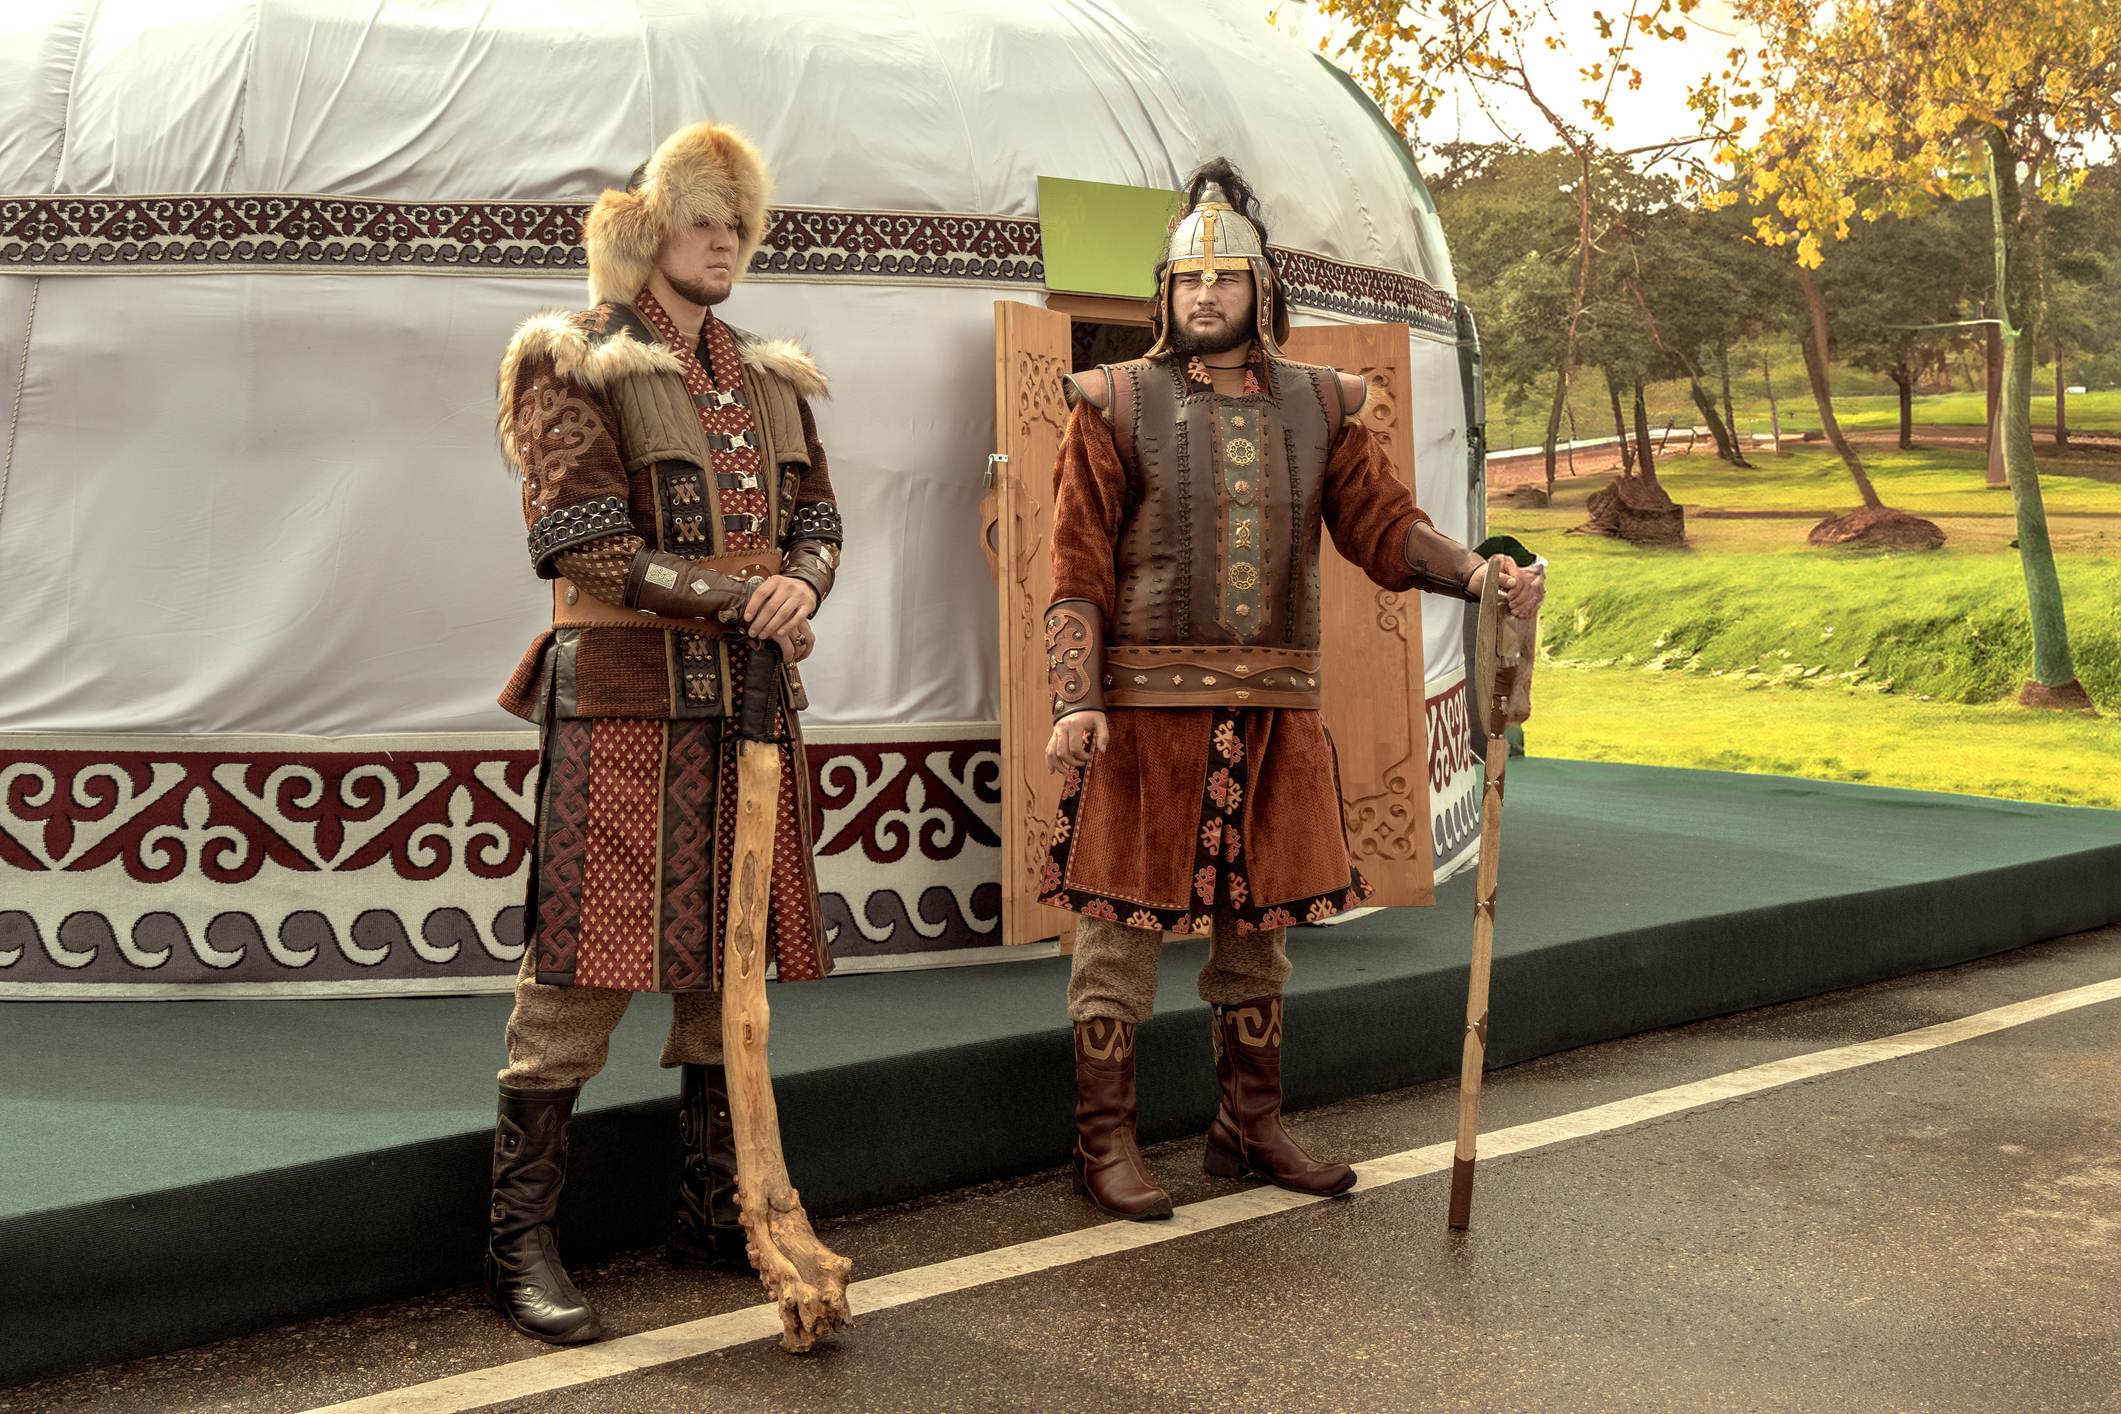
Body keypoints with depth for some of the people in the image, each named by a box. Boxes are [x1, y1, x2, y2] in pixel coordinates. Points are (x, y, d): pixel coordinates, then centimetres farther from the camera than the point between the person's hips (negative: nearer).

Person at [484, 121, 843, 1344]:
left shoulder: (772, 379, 19)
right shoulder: (571, 364, 0)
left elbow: (818, 517, 14)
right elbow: (580, 537, -10)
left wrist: (800, 586, -10)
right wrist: (741, 595, -14)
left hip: (753, 703, 6)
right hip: (624, 699, -6)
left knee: (730, 963, 10)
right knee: (584, 968, -7)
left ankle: (716, 1217, 22)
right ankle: (523, 1244, 3)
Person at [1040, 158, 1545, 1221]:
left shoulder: (1319, 406, 11)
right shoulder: (1117, 406, 0)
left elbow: (1383, 525, 4)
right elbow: (1077, 568, -5)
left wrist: (1482, 574, -15)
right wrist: (1075, 702, -14)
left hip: (1275, 711, 4)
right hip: (1146, 703, -4)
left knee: (1257, 921, 13)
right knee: (1122, 921, 1)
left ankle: (1250, 1128, 27)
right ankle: (1105, 1143, 13)